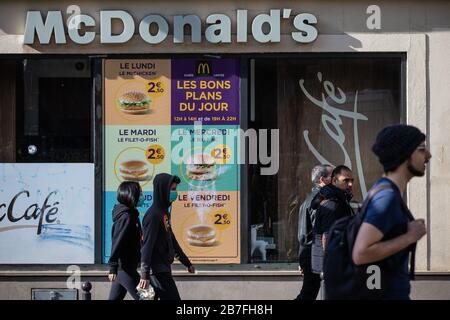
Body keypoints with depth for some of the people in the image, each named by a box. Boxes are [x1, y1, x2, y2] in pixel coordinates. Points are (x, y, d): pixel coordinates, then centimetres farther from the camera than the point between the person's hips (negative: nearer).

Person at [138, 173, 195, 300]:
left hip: (164, 269, 9)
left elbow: (171, 240, 23)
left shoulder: (164, 212, 15)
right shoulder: (153, 215, -14)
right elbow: (147, 246, -19)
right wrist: (145, 275, -22)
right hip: (157, 270, -9)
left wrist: (187, 263, 27)